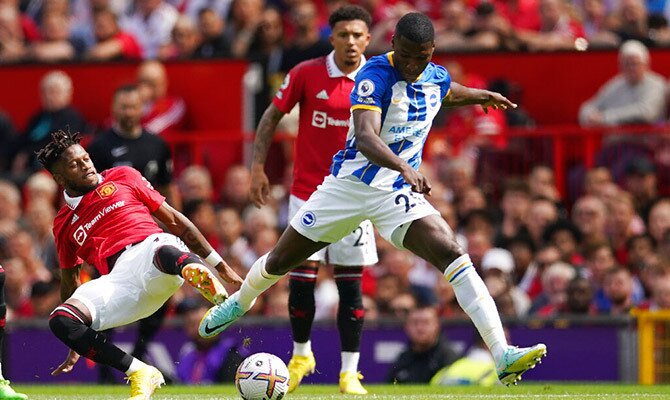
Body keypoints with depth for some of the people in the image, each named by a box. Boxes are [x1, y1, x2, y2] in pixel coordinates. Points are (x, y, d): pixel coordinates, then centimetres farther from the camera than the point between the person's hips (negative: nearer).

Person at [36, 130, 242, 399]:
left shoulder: (123, 178, 21)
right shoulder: (64, 225, 24)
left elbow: (175, 220, 24)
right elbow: (69, 283, 32)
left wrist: (221, 265, 22)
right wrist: (75, 349, 32)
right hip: (120, 277, 2)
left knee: (165, 253, -41)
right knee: (60, 321, -25)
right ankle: (139, 373, -23)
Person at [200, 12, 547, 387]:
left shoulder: (437, 78, 0)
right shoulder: (376, 75, -21)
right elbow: (366, 137, -37)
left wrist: (483, 95, 42)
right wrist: (404, 168, -52)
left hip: (398, 194, 3)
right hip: (347, 185, -3)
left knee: (453, 254, -21)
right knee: (280, 261, 13)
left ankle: (503, 356, -27)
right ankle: (241, 301, 50)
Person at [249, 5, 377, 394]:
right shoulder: (306, 74, -5)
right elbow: (272, 116, 3)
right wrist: (258, 166, -3)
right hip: (308, 191, -1)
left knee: (351, 282, 0)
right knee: (302, 275, -5)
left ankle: (350, 373, 5)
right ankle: (301, 354, 19)